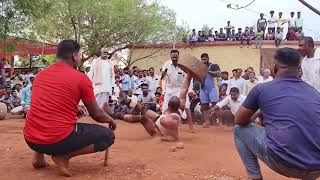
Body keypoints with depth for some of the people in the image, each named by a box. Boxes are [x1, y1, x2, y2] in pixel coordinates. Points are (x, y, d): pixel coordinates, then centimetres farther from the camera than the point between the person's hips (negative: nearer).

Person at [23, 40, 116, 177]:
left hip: (31, 139, 7)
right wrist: (110, 120, 24)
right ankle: (64, 155, -8)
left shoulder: (40, 75, 11)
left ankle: (39, 155, 17)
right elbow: (96, 114, 3)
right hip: (59, 139, -7)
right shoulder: (81, 78, -6)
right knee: (108, 136, 7)